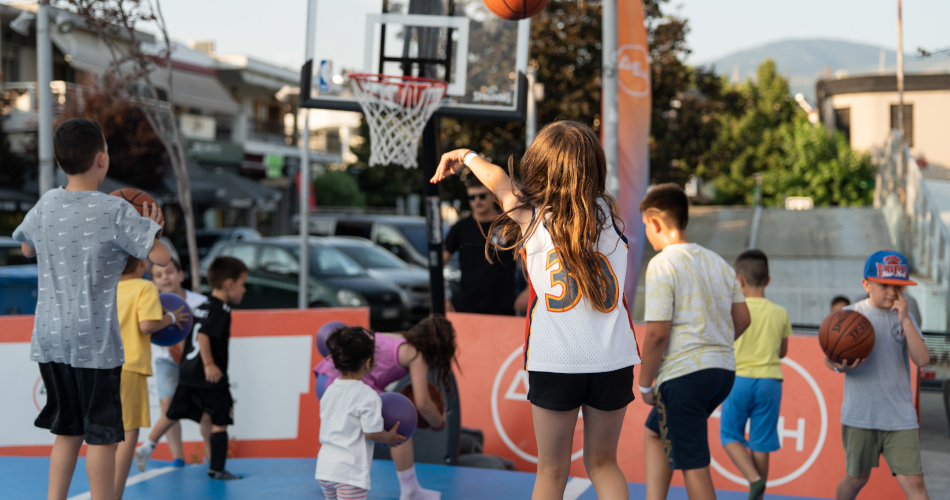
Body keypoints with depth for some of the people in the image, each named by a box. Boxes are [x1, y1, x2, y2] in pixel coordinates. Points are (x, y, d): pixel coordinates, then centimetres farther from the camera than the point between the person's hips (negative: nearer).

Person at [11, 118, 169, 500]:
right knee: (101, 435, 2)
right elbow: (161, 256, -15)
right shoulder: (114, 211, -11)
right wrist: (152, 229, 4)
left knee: (67, 431, 16)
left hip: (49, 339, 6)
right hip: (94, 341, -6)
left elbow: (27, 249, 24)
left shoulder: (45, 205, 6)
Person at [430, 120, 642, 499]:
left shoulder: (531, 216, 0)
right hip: (613, 360, 2)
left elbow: (501, 184, 18)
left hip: (556, 363, -2)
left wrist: (467, 156, 36)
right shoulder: (608, 212, 5)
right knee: (602, 464, 17)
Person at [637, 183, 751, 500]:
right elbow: (742, 319, 13)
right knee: (654, 432, 25)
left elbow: (657, 333, -16)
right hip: (724, 370, 8)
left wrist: (645, 384, -5)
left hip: (684, 375, -8)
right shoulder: (718, 263, 11)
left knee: (693, 465, 1)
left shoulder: (663, 264, -11)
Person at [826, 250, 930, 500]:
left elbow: (922, 359, -6)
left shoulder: (905, 317, 6)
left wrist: (905, 320, -13)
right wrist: (839, 366, -22)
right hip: (860, 415, -1)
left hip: (900, 417, 1)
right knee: (857, 478, 12)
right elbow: (828, 359, 2)